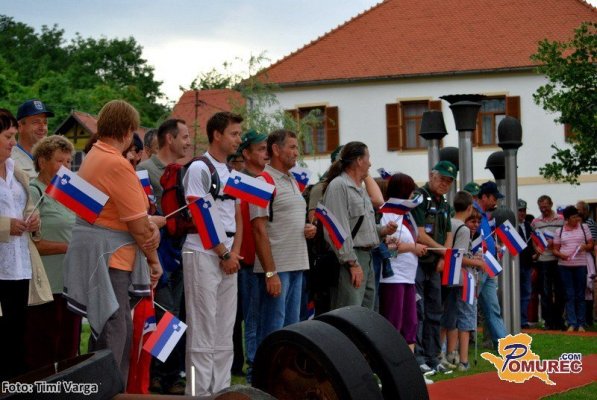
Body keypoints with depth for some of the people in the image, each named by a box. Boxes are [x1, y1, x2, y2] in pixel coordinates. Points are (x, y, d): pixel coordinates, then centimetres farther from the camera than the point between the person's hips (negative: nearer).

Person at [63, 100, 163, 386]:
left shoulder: (94, 156, 12)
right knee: (112, 334, -6)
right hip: (107, 255, -10)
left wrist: (149, 224, -5)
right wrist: (153, 259, -2)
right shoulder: (117, 164, -19)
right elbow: (137, 226, -15)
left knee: (121, 330, 17)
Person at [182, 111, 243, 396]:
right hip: (203, 255, -8)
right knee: (203, 329, -6)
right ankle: (199, 391, -2)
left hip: (228, 257, 8)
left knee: (225, 330, 9)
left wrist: (235, 252, 0)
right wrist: (224, 254, -11)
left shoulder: (232, 174, 17)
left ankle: (221, 390, 15)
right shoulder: (200, 169, -8)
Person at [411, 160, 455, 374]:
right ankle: (416, 357, -7)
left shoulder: (444, 204, 17)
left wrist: (444, 258, 0)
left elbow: (448, 235, 18)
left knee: (434, 312, 10)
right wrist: (443, 251, -7)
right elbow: (419, 235, -17)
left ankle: (431, 357, 16)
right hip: (417, 263, -8)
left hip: (436, 266, 8)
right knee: (417, 311, -9)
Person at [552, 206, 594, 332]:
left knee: (580, 295, 3)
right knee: (569, 295, -1)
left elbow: (591, 244, 10)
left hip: (581, 265, 0)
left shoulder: (584, 227, 7)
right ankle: (572, 323, 0)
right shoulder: (559, 231, 7)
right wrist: (560, 255, -12)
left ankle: (581, 324, 7)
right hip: (564, 266, 0)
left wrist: (585, 247, -12)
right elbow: (555, 249, 9)